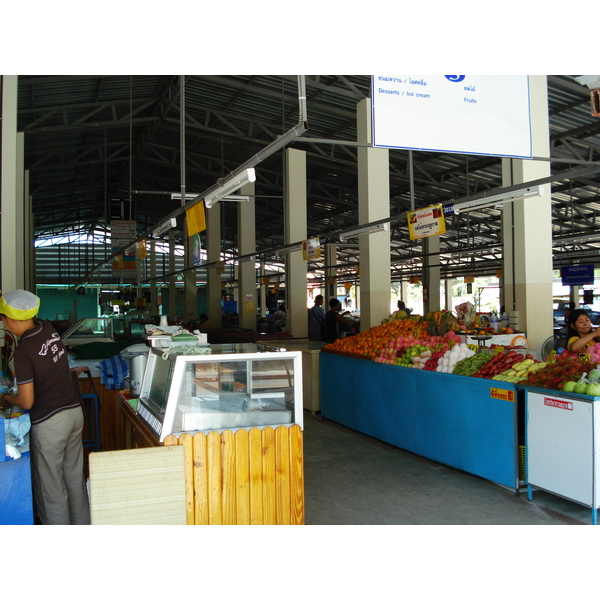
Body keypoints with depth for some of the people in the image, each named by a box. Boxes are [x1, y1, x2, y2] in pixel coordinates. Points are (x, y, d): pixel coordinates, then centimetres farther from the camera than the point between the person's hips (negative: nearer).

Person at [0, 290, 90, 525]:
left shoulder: (23, 352, -21)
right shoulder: (48, 329, -1)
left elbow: (26, 402, -16)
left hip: (49, 422, -8)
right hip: (74, 411, 8)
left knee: (50, 489, 8)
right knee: (75, 479, 20)